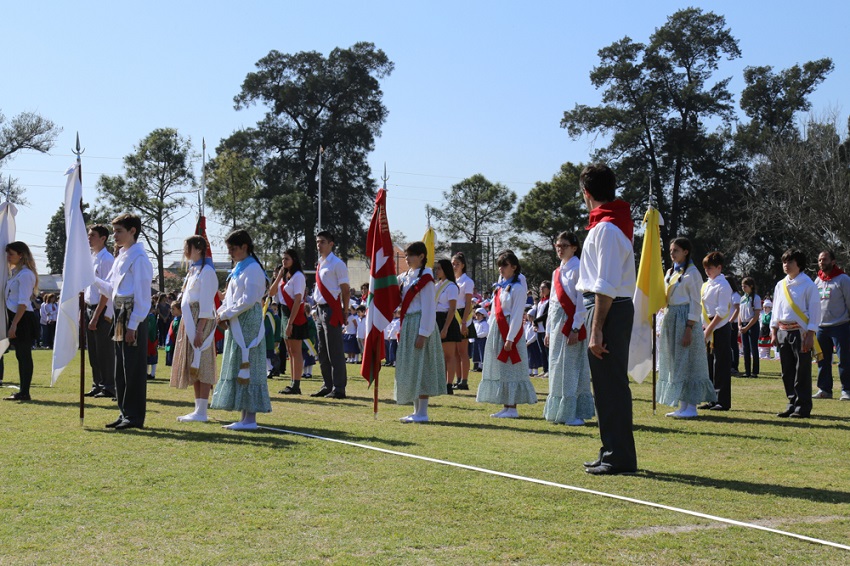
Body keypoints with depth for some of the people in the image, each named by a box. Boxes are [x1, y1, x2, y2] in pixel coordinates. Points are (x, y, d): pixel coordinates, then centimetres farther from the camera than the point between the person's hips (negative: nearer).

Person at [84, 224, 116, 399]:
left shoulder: (106, 259, -12)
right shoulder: (91, 258, 13)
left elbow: (106, 291, -16)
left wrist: (96, 316, -19)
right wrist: (85, 310, 11)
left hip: (102, 310, -9)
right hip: (89, 307, 9)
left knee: (104, 350, -4)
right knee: (93, 350, 12)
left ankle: (108, 387, 2)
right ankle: (97, 385, 20)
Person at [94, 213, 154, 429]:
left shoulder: (138, 258, -11)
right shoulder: (121, 257, 17)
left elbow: (142, 296, -15)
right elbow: (111, 288, 23)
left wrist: (133, 326, -18)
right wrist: (92, 279, 9)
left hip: (134, 316, -10)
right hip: (120, 315, 10)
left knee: (134, 368, -5)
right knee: (121, 368, 13)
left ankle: (134, 416, 0)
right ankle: (125, 412, 20)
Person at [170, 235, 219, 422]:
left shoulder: (206, 271, -11)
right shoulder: (193, 270, 17)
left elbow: (206, 304, -17)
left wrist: (199, 330, -20)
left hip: (200, 322, -10)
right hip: (189, 321, 10)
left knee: (201, 365, -8)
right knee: (192, 367, 10)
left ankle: (202, 412, -7)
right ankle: (197, 409, 14)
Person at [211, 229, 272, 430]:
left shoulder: (252, 269, -11)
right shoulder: (239, 268, 18)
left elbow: (248, 300, -20)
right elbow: (231, 298, 22)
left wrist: (226, 314, -13)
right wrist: (222, 312, 3)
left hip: (248, 324, -10)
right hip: (236, 325, 10)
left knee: (246, 367, -9)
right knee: (239, 368, 9)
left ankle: (250, 419, -8)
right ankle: (245, 418, 12)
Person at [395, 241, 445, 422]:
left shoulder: (425, 278, -11)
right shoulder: (405, 277, 14)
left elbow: (429, 309, -15)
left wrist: (423, 334, -19)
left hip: (420, 326, -9)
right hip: (407, 325, 9)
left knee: (419, 368, -7)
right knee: (409, 369, 11)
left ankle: (422, 413, -4)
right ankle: (417, 411, 18)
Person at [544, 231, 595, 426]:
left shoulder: (578, 269, -7)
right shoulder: (557, 272, 16)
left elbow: (582, 300, -12)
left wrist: (576, 328, -18)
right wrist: (548, 330, 15)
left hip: (571, 323, -8)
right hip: (557, 322, 8)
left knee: (571, 367, -8)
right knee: (556, 367, 8)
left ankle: (574, 413, -6)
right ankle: (559, 411, 14)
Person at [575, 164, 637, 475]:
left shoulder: (606, 228, -16)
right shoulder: (617, 222, 15)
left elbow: (606, 287, -21)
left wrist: (596, 330, -21)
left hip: (610, 310, -10)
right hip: (616, 307, 10)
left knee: (610, 385, -7)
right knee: (607, 384, 15)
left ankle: (619, 457, -3)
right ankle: (613, 452, 22)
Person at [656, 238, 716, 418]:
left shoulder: (692, 273, -8)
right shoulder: (670, 273, 16)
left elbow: (696, 303, -12)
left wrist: (689, 328, -18)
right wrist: (664, 324, 13)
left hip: (685, 319, -8)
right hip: (670, 319, 8)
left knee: (687, 362, -7)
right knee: (675, 363, 8)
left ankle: (691, 406, -4)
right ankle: (682, 406, 13)